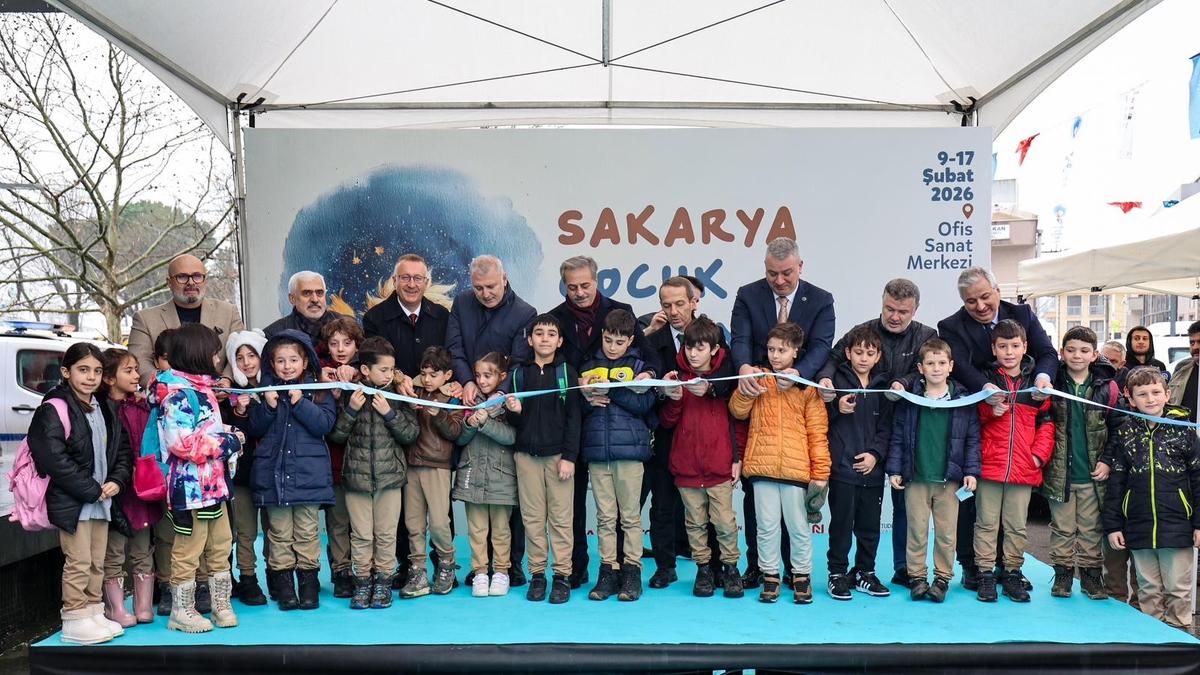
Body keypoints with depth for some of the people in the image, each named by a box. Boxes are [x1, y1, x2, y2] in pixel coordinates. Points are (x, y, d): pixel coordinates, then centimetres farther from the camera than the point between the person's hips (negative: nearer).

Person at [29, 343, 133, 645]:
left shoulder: (105, 411, 13)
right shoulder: (54, 410, -11)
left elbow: (122, 450, 15)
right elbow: (54, 458, -19)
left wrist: (116, 481, -4)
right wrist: (91, 490, -17)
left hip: (102, 499, 7)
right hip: (72, 502, -7)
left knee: (97, 562, 13)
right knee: (78, 563, -4)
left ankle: (94, 613, 24)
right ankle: (74, 622, 6)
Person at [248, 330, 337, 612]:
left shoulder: (318, 388, 1)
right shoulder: (266, 388, 7)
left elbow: (325, 423, -10)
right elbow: (254, 429, 6)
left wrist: (300, 403, -18)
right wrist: (268, 407, -10)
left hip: (309, 472, -1)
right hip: (273, 472, 2)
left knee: (307, 530, 5)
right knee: (279, 532, 7)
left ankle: (308, 580, 15)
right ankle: (282, 582, 15)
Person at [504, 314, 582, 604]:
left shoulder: (567, 372, 2)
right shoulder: (519, 373, 8)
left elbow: (573, 416, -2)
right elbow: (514, 422, 10)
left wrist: (569, 456, -9)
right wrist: (514, 411, -13)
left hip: (558, 453, -2)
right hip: (526, 453, 2)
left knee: (561, 516, 0)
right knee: (532, 517, 5)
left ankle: (562, 575, 7)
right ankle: (537, 574, 13)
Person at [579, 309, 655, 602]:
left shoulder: (638, 366, 4)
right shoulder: (589, 367, 12)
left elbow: (644, 403, -8)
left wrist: (612, 390, -17)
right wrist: (588, 400, -7)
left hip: (629, 449, -2)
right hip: (597, 449, 3)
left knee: (630, 514, 1)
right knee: (604, 516, 6)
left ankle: (632, 569, 9)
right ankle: (608, 570, 12)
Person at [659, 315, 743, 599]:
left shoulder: (726, 376, 1)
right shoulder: (678, 377, 4)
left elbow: (737, 419, 4)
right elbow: (666, 422, 5)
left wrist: (737, 457, -1)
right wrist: (673, 399, -14)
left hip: (720, 465, -2)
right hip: (686, 465, 2)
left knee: (725, 521, 0)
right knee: (696, 522, 9)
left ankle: (731, 568, 17)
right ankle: (703, 568, 21)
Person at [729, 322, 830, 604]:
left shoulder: (807, 386, 3)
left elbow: (817, 431, 2)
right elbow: (738, 411, 2)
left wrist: (821, 472, -3)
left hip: (796, 468, -1)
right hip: (762, 465, 1)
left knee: (798, 526, 7)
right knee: (767, 525, 7)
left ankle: (802, 576, 22)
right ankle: (770, 576, 19)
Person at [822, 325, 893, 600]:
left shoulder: (882, 385, 9)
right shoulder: (838, 381, 0)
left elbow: (885, 428, 7)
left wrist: (875, 454, -5)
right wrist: (838, 409, -20)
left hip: (872, 468, 3)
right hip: (842, 466, -3)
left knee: (870, 524, 9)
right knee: (841, 523, 1)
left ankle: (864, 572, 22)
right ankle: (837, 573, 12)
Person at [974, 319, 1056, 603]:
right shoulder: (986, 379, 4)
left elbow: (1046, 421, 8)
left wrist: (1039, 453, -3)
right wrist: (990, 409, -11)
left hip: (1024, 469, 1)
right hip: (989, 465, -1)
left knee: (1017, 524, 9)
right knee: (987, 522, 4)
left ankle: (1013, 573, 20)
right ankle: (985, 574, 12)